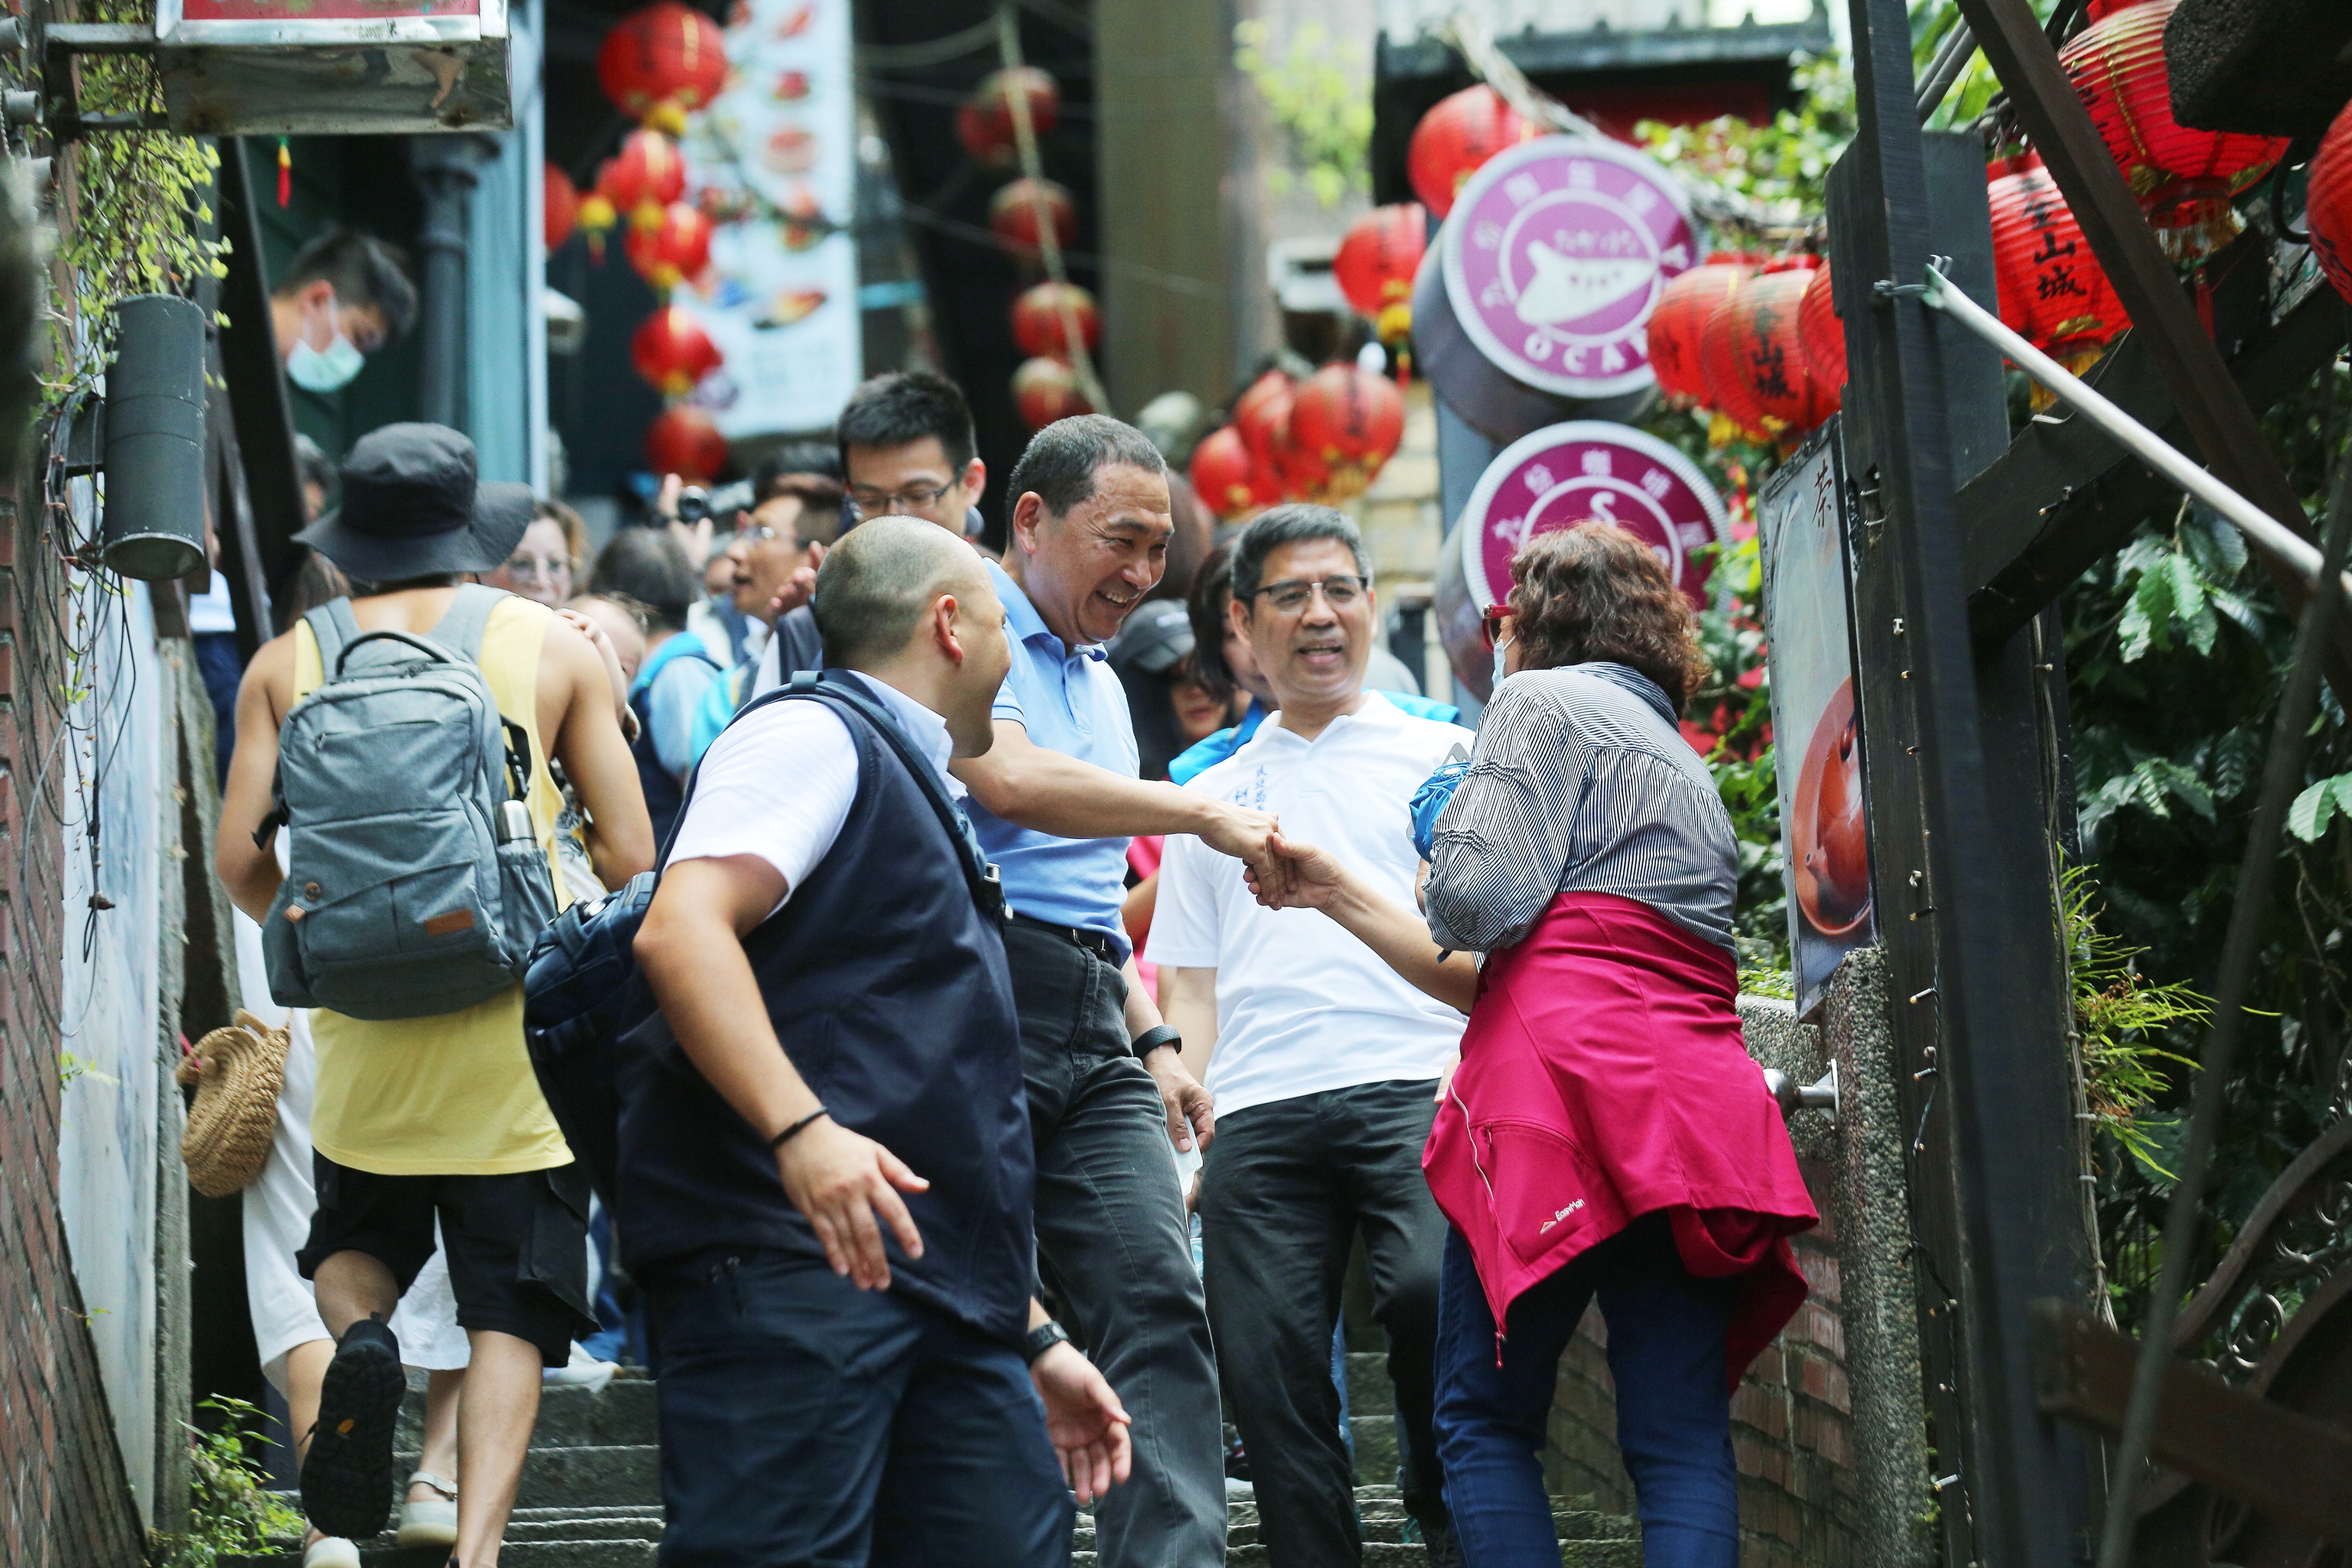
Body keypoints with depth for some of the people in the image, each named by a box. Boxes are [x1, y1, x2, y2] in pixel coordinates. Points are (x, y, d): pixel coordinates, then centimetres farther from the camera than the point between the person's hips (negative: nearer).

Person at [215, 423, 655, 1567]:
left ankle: (360, 1340, -8)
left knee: (356, 1244, 24)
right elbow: (629, 854, 0)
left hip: (363, 1017, 1)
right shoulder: (552, 646, 3)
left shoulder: (288, 662, 5)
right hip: (519, 1027, -1)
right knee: (511, 1311, 4)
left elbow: (240, 859, 0)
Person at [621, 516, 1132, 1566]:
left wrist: (1036, 1341, 29)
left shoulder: (917, 799, 30)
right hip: (785, 1257, -9)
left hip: (937, 1293, 9)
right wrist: (800, 1128, -29)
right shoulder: (817, 736, 2)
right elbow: (678, 928, -18)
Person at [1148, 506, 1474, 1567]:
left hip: (1415, 1089, -3)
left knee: (1430, 1292, -26)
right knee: (1268, 1371, -6)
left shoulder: (1441, 756, 16)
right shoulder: (1211, 798, 23)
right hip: (1257, 1112, 3)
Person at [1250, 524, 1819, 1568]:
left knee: (1484, 1420, 1)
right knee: (1682, 1440, -1)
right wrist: (1340, 895, 27)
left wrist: (1449, 839, 13)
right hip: (1700, 1103, 7)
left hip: (1570, 1080, -7)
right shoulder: (1679, 757, 30)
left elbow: (1484, 899, -9)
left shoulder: (1543, 702, 6)